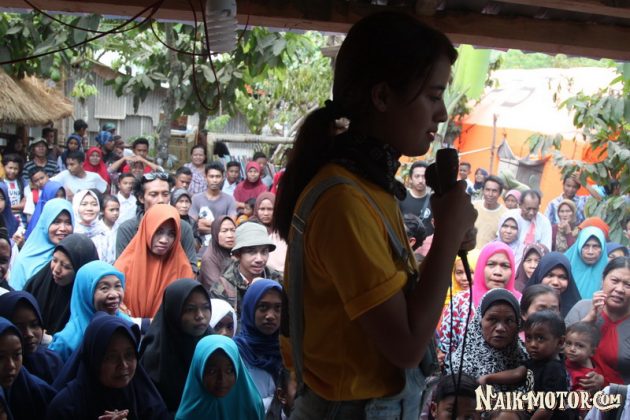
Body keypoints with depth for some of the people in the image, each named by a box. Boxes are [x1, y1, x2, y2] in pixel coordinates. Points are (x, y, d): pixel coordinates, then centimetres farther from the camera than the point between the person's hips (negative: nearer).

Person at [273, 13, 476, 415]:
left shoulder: (366, 178, 3)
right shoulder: (345, 201, -26)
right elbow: (406, 345, -25)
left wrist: (446, 243, -3)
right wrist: (449, 232, -19)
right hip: (356, 405, -9)